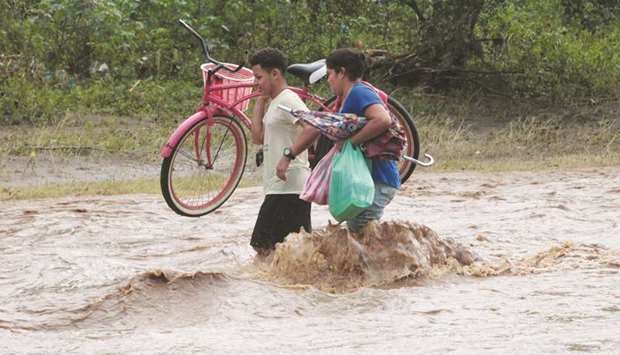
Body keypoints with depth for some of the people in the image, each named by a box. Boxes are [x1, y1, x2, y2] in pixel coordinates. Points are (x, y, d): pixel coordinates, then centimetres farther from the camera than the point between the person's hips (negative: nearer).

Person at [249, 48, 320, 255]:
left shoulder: (288, 100, -12)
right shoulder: (274, 103, 20)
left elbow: (313, 128, -26)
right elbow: (258, 137, 14)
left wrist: (288, 155, -28)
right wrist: (261, 101, 14)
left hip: (288, 188, -10)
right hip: (278, 188, 10)